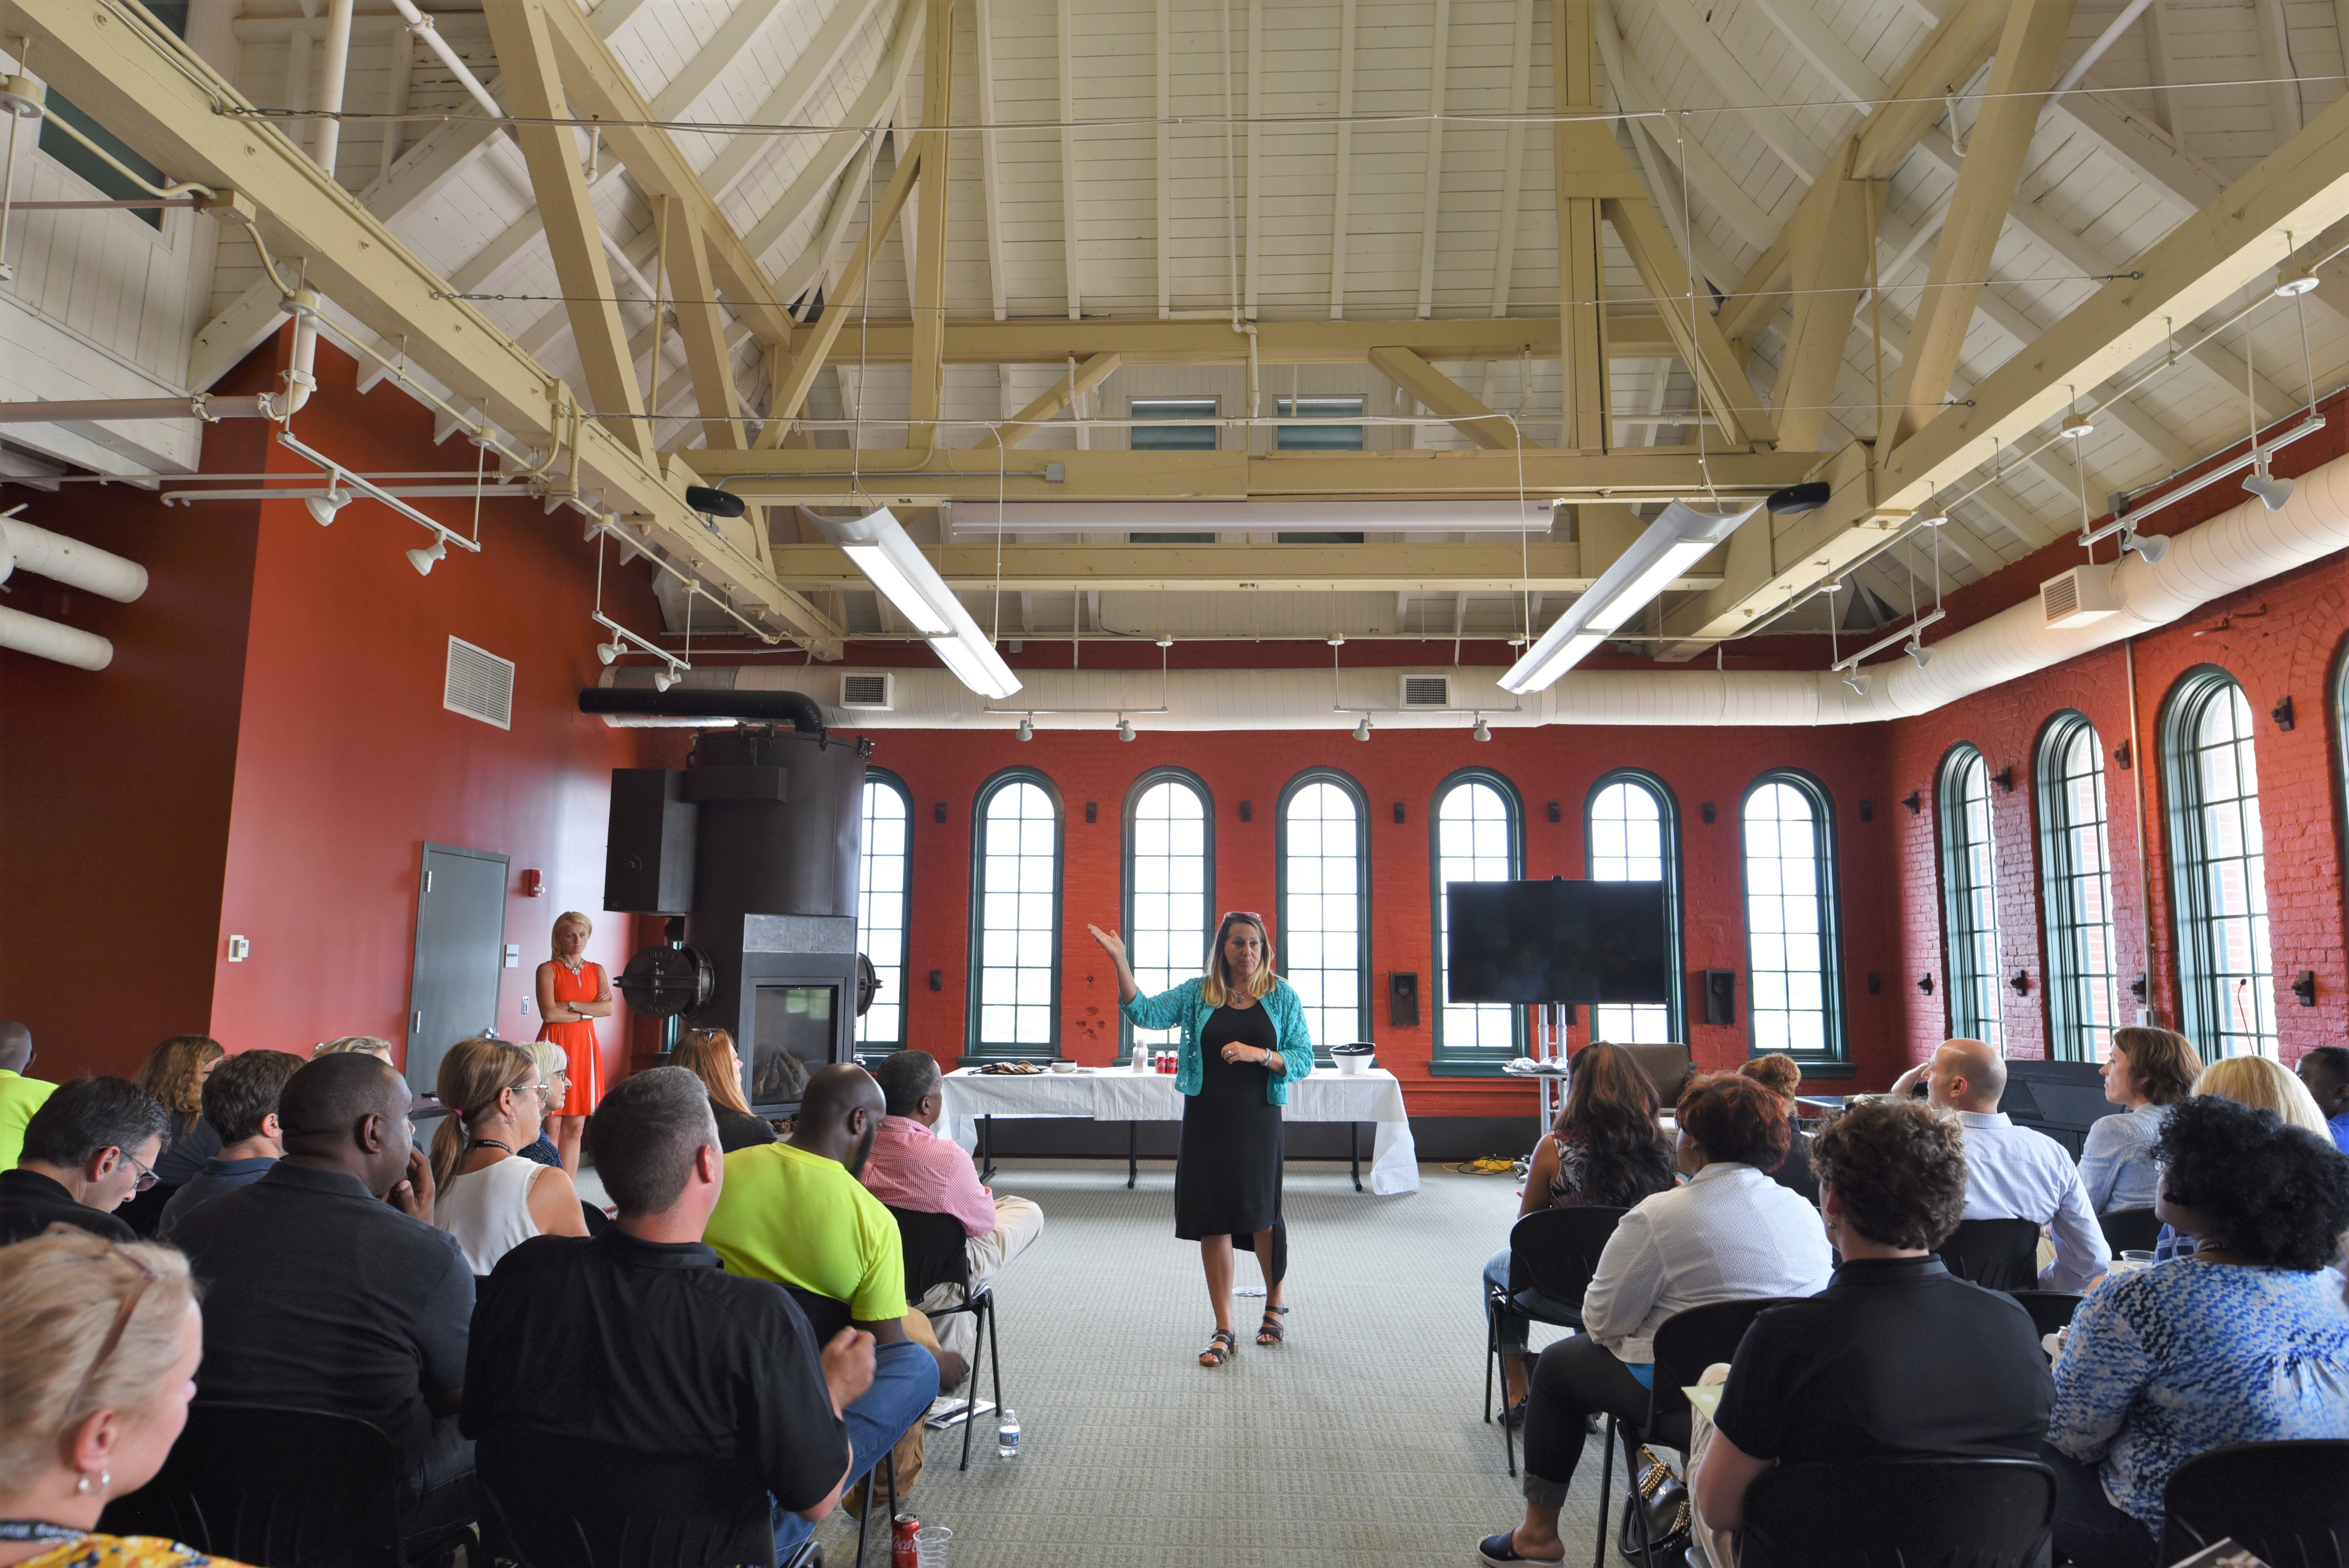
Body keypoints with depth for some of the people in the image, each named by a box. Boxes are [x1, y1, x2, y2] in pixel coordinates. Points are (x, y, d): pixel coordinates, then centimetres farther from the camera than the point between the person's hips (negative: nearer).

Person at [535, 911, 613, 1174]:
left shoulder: (597, 971, 14)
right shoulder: (548, 970, 1)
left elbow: (609, 1008, -2)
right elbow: (549, 1013, -12)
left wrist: (569, 1006, -10)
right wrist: (588, 1012, -4)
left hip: (585, 1046, 4)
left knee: (575, 1127, 5)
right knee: (552, 1126, -5)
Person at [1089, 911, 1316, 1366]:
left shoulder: (1282, 996, 2)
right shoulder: (1197, 994, 5)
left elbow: (1303, 1060, 0)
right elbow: (1144, 1012, -4)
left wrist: (1260, 1055, -17)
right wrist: (1120, 962, -13)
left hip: (1258, 1119, -1)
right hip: (1206, 1119, 1)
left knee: (1261, 1216, 2)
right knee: (1214, 1221, 3)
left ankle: (1275, 1306, 32)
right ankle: (1224, 1331, 14)